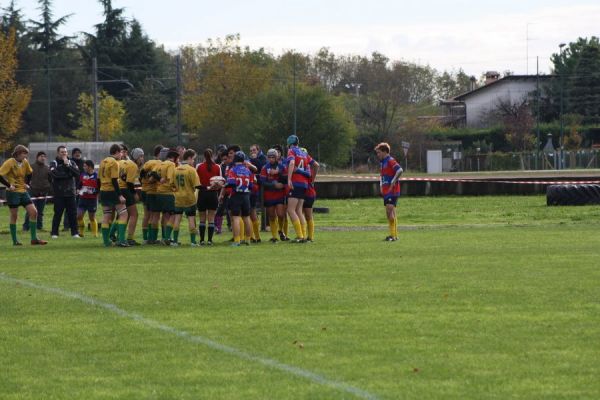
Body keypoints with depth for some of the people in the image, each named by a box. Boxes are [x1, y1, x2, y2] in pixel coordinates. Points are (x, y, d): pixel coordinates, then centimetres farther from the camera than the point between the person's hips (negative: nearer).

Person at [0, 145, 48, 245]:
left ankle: (34, 238, 3)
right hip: (13, 192, -7)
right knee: (13, 215, 0)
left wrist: (27, 183, 13)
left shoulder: (25, 162, 6)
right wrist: (9, 185, -16)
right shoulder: (9, 163, -14)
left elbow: (29, 173, 25)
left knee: (34, 212, -2)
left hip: (23, 191, 7)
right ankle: (15, 240, 8)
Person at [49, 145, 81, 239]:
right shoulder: (54, 163, 1)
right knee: (58, 214, -1)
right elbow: (55, 174, -17)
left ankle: (75, 232, 7)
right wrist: (68, 174, -8)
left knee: (73, 213, 2)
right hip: (59, 193, -3)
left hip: (70, 192, 3)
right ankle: (54, 233, 8)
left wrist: (68, 165, -12)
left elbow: (77, 173, -5)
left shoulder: (71, 163, 11)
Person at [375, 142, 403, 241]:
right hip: (386, 191, 10)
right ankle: (392, 234, 13)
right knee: (388, 213, 9)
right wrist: (381, 185, 21)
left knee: (391, 212, -15)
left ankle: (394, 235, -17)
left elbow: (400, 170, -26)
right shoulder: (383, 162, 19)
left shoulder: (390, 161, -10)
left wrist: (393, 183, -21)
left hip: (392, 191, -10)